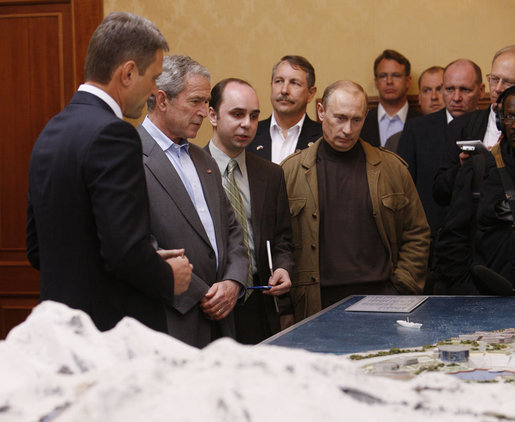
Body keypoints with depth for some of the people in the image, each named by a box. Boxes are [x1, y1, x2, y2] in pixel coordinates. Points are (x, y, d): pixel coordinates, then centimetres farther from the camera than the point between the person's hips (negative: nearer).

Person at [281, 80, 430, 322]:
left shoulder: (392, 168, 10)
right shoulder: (291, 171, 6)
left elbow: (417, 234, 12)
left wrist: (401, 288, 2)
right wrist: (286, 307, -2)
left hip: (380, 296, 1)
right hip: (318, 305, -1)